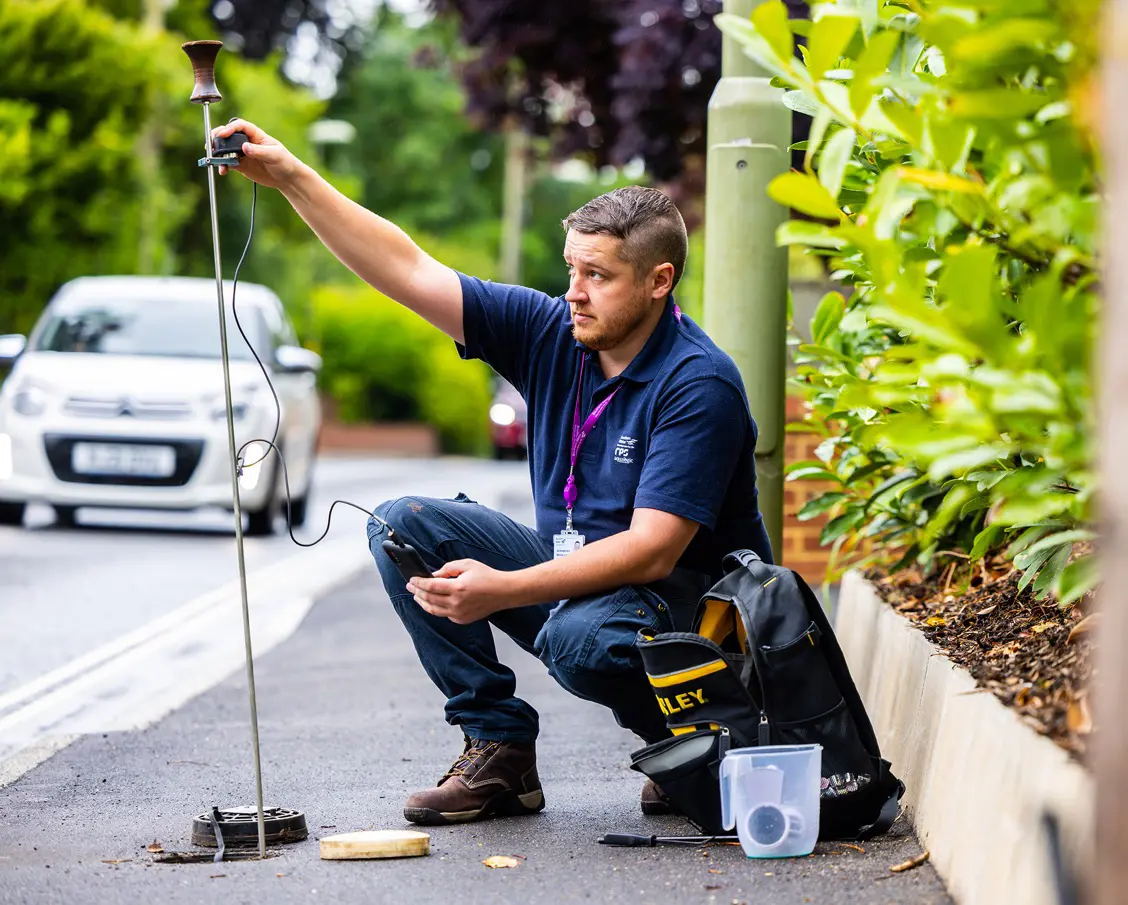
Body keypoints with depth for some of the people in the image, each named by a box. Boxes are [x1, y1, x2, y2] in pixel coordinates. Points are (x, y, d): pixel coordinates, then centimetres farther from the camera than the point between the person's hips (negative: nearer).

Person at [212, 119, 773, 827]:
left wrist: (503, 590, -37)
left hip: (685, 600, -7)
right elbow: (409, 271, -4)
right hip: (573, 573, 7)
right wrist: (292, 178, -14)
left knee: (582, 639, -39)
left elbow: (653, 550, -29)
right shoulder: (552, 331, -3)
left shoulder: (700, 385, -22)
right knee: (405, 526, -9)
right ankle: (498, 748, -7)